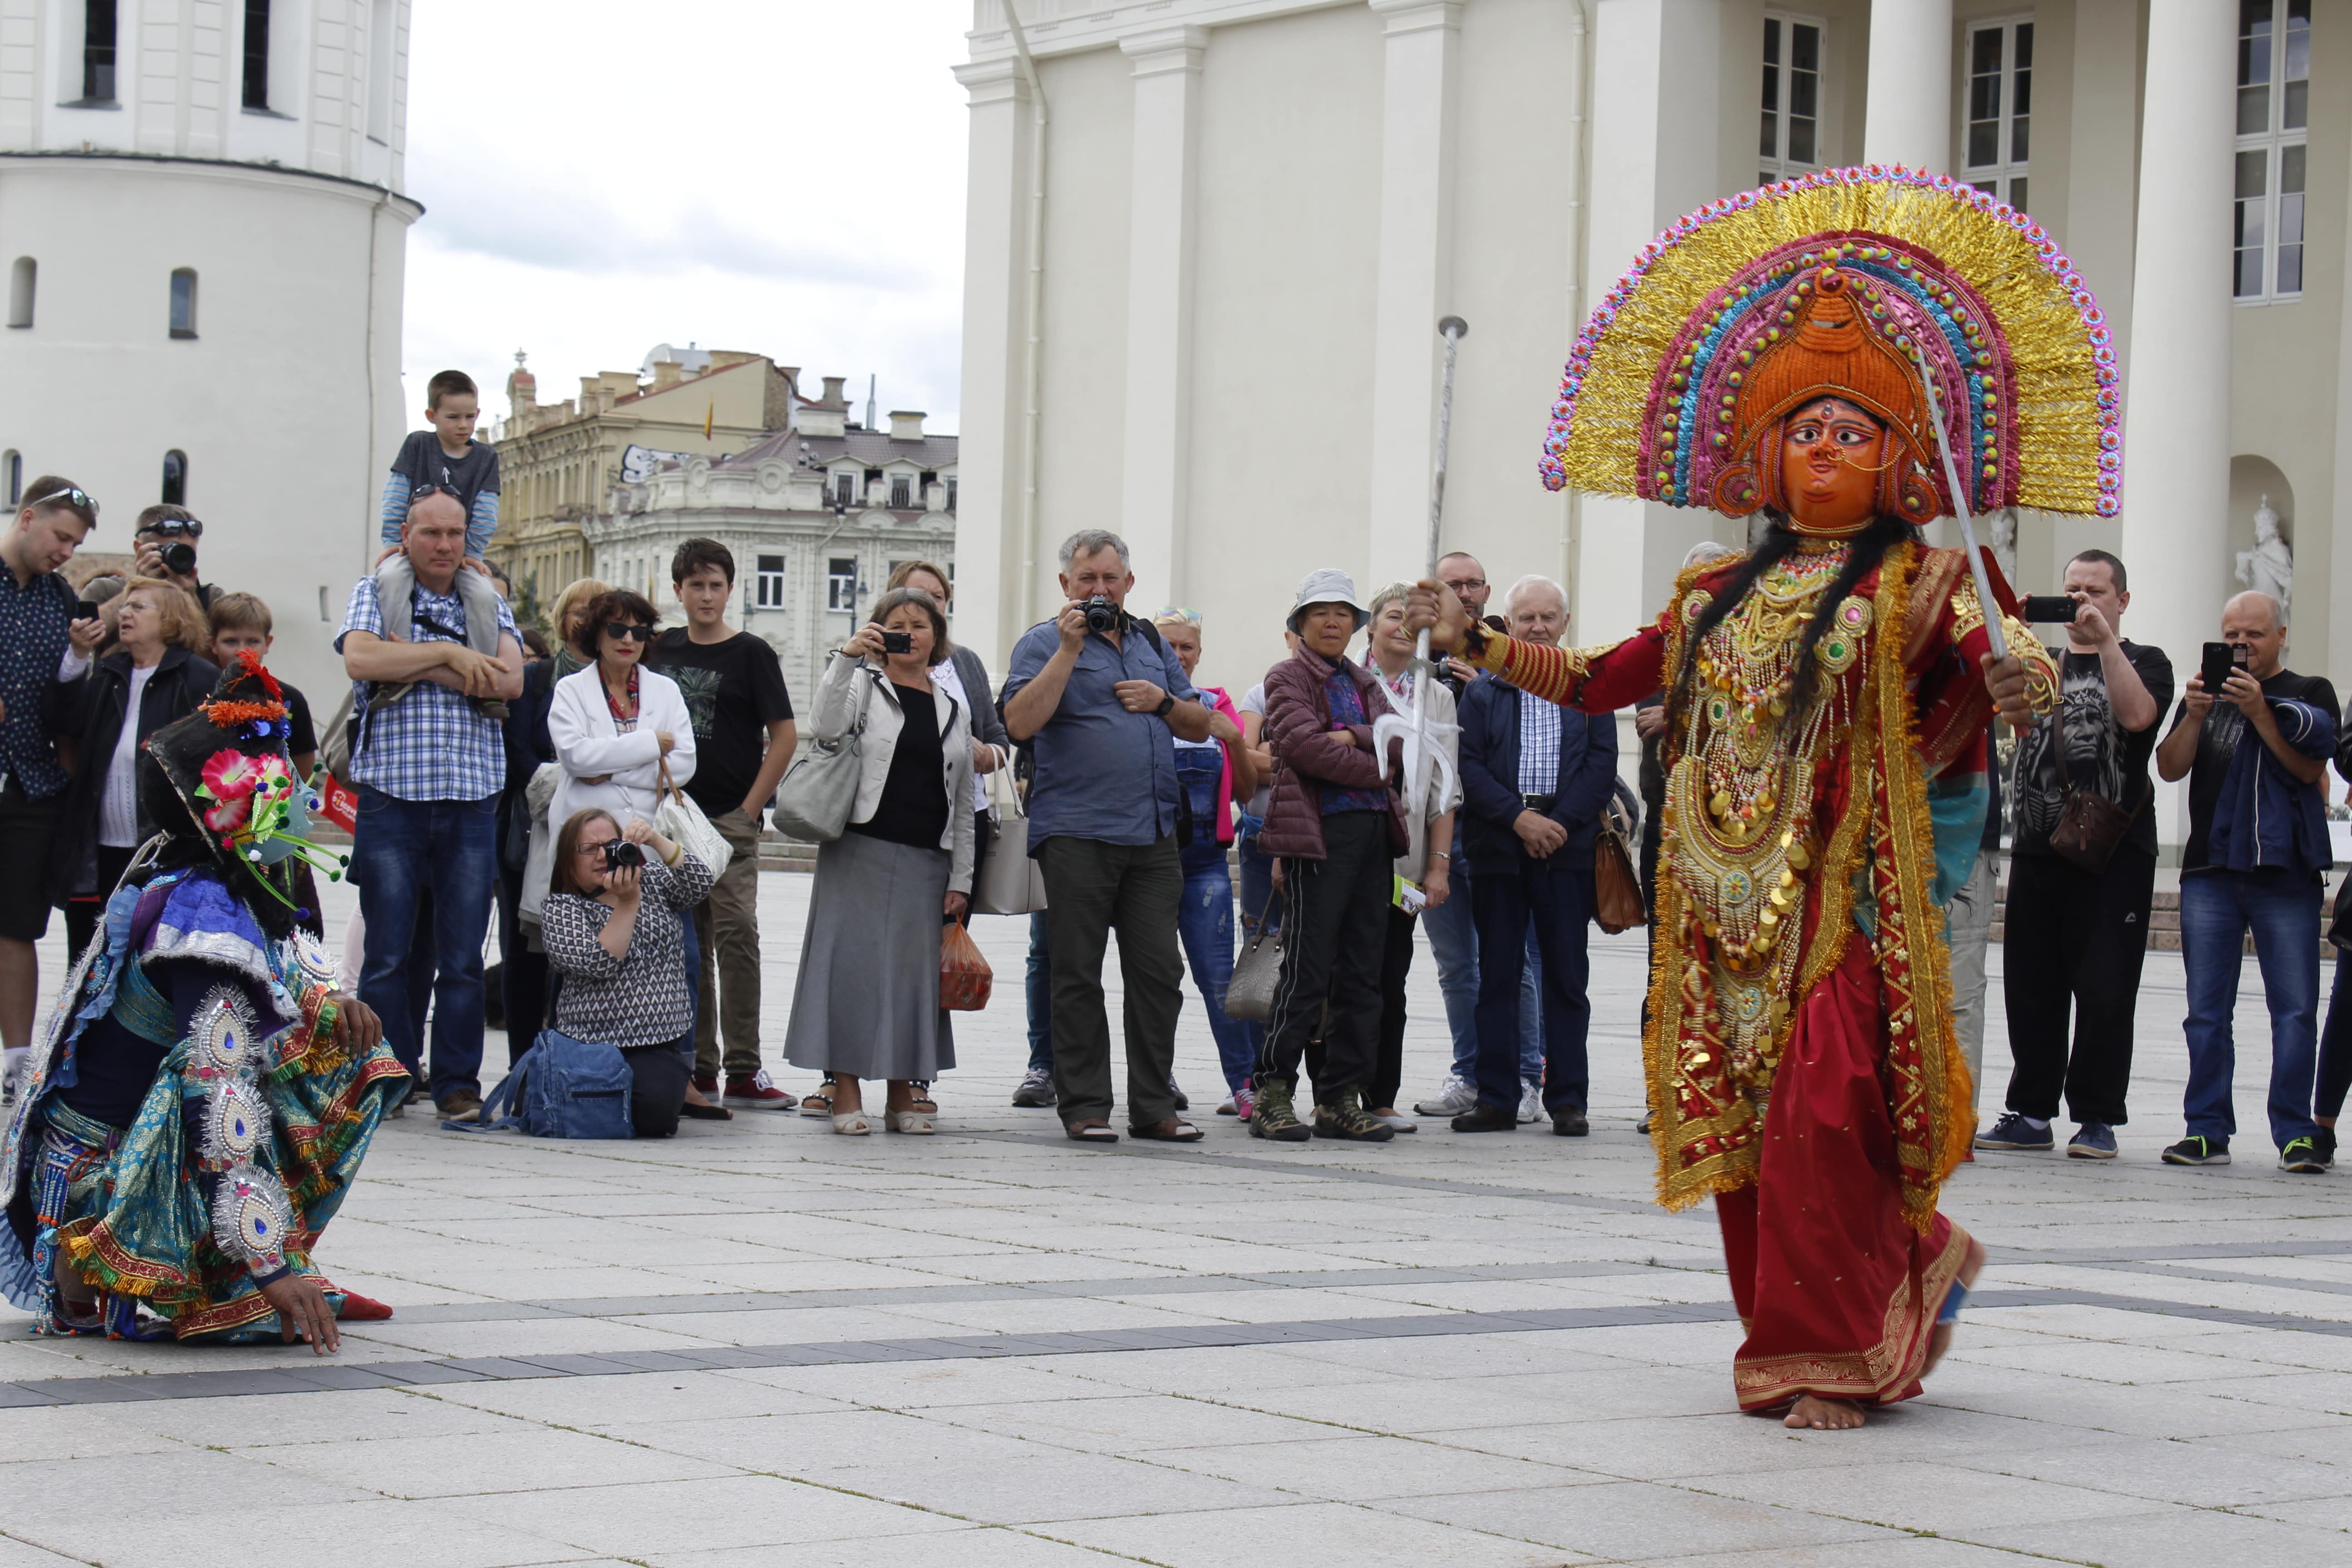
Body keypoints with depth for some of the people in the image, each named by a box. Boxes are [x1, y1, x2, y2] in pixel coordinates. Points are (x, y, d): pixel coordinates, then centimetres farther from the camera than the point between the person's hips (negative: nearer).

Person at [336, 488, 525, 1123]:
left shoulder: (487, 603, 14)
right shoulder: (374, 593, 9)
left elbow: (510, 680, -4)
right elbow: (361, 659, -11)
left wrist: (414, 666, -7)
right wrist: (448, 654, -7)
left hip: (472, 801, 2)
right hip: (391, 794, -2)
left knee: (464, 957, 2)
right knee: (388, 953, 0)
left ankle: (458, 1083, 9)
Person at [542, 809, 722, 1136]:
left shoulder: (652, 881, 14)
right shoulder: (560, 908, 2)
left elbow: (698, 885, -7)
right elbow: (599, 963, -14)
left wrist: (657, 841, -18)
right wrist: (627, 903, -17)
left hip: (660, 1047, 1)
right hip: (592, 1045, -1)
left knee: (655, 1118, -27)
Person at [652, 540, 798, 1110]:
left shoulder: (751, 653, -1)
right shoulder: (662, 650, 11)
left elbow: (784, 736, -4)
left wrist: (750, 808, -8)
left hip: (731, 819, -4)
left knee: (737, 934, -13)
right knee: (688, 940, 7)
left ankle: (744, 1069, -12)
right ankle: (697, 1064, 12)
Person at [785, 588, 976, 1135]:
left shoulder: (953, 710, 16)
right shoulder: (865, 685, 6)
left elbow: (962, 804, 16)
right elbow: (828, 726, -17)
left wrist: (960, 880, 10)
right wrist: (846, 658, -22)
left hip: (925, 861, 4)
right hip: (862, 852, -4)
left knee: (915, 969, 4)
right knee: (853, 963, -6)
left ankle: (902, 1095, 13)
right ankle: (846, 1093, 0)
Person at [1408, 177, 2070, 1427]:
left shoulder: (1917, 585, 1)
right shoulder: (1716, 596, 16)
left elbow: (2022, 688, -12)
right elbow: (1599, 681, 19)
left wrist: (2010, 669, -35)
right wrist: (1473, 640, 13)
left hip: (1849, 890, -5)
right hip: (1730, 896, 5)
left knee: (1824, 1108, -13)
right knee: (1743, 1115, 3)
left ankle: (1829, 1352, 2)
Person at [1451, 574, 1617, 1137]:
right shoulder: (1483, 691, 11)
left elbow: (1603, 764, 2)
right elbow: (1469, 766, 1)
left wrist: (1562, 822, -11)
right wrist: (1517, 817, -12)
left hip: (1568, 845, -1)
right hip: (1498, 846, 1)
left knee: (1567, 975, 0)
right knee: (1497, 974, 2)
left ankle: (1567, 1100, 5)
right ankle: (1497, 1098, 7)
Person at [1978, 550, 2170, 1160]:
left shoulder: (2145, 662, 7)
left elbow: (2136, 715, -13)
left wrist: (2105, 640, -16)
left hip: (2114, 852, -4)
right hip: (2037, 847, 4)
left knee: (2104, 989, -5)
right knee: (2030, 987, 4)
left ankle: (2097, 1118, 1)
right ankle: (2031, 1113, 11)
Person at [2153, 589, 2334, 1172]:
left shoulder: (2311, 693, 9)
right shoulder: (2205, 694, 17)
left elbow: (2308, 768, -5)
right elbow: (2170, 769, 6)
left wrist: (2259, 711, -14)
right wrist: (2195, 716, -10)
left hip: (2286, 874, -2)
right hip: (2210, 871, 3)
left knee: (2295, 1009, -6)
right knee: (2207, 1012, 1)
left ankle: (2296, 1134, -1)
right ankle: (2207, 1130, 6)